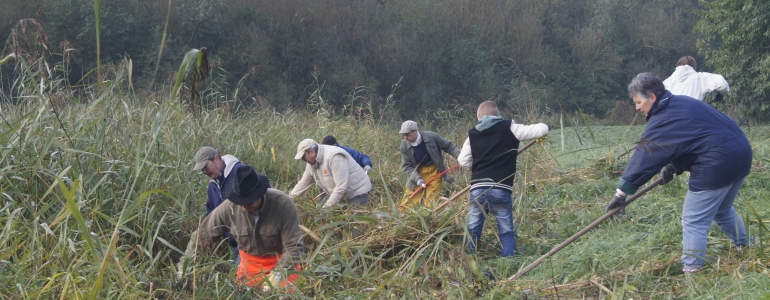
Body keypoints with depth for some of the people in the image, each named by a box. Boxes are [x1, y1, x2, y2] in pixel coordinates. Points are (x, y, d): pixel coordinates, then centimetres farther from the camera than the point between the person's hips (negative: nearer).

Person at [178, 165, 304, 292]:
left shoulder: (283, 204, -27)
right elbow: (202, 237, -8)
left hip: (282, 261, -3)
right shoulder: (228, 208, -19)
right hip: (250, 262, 3)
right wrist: (184, 267, -14)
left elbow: (294, 246, -25)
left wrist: (278, 275, -37)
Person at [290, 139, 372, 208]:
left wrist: (326, 207, -26)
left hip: (358, 192, -9)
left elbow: (341, 187, -30)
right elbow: (302, 184, 15)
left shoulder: (334, 157, -28)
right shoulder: (312, 163, 1)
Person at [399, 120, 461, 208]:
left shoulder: (432, 137, -15)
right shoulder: (404, 145, -10)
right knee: (407, 203, 1)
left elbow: (449, 146, -3)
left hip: (434, 172, -2)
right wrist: (417, 179, -20)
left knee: (430, 202, -3)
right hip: (417, 173, 2)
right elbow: (406, 166, -7)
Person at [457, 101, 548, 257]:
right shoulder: (509, 128, 2)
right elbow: (542, 130, 1)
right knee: (507, 233, 7)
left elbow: (463, 161, 11)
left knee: (472, 231, 10)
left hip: (477, 189, 2)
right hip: (501, 190, -2)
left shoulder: (473, 133, 11)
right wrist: (542, 126, 25)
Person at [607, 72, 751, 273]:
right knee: (722, 210, 29)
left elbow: (644, 157, -14)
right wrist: (674, 167, 5)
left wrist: (622, 192, -12)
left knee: (694, 221, -1)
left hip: (719, 164, -10)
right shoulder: (682, 104, 15)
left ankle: (691, 270, 1)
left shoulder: (663, 120, -13)